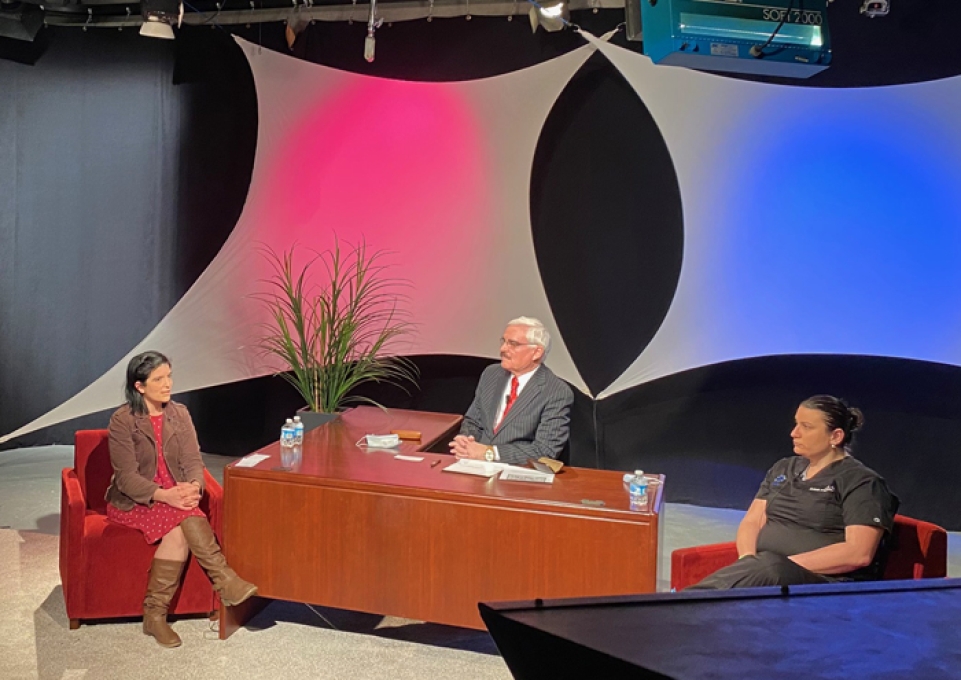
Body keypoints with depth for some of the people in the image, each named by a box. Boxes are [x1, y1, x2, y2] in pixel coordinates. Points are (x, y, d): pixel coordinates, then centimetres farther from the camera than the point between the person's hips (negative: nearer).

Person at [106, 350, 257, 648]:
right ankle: (225, 581, -29)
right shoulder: (122, 420, -10)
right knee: (185, 516, -32)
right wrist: (164, 495, -31)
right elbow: (127, 477, -15)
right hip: (131, 501, -4)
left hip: (174, 494, 4)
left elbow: (193, 461, -1)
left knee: (179, 530, -30)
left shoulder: (179, 414, 4)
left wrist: (194, 486, -25)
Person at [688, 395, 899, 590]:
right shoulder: (782, 469, 19)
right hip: (764, 570, 6)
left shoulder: (861, 482, -1)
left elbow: (859, 553, -13)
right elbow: (752, 521, 15)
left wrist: (789, 565, -17)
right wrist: (749, 560, -7)